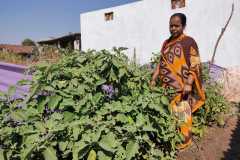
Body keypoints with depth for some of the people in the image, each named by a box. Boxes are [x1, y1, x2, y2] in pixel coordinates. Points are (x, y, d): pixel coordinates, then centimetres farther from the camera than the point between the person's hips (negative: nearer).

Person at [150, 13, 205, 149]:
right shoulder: (167, 43, 11)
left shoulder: (189, 42, -7)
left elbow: (194, 66, -12)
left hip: (181, 87, -6)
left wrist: (188, 84, -20)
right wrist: (154, 78, 8)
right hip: (167, 86, 6)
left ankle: (184, 139, 23)